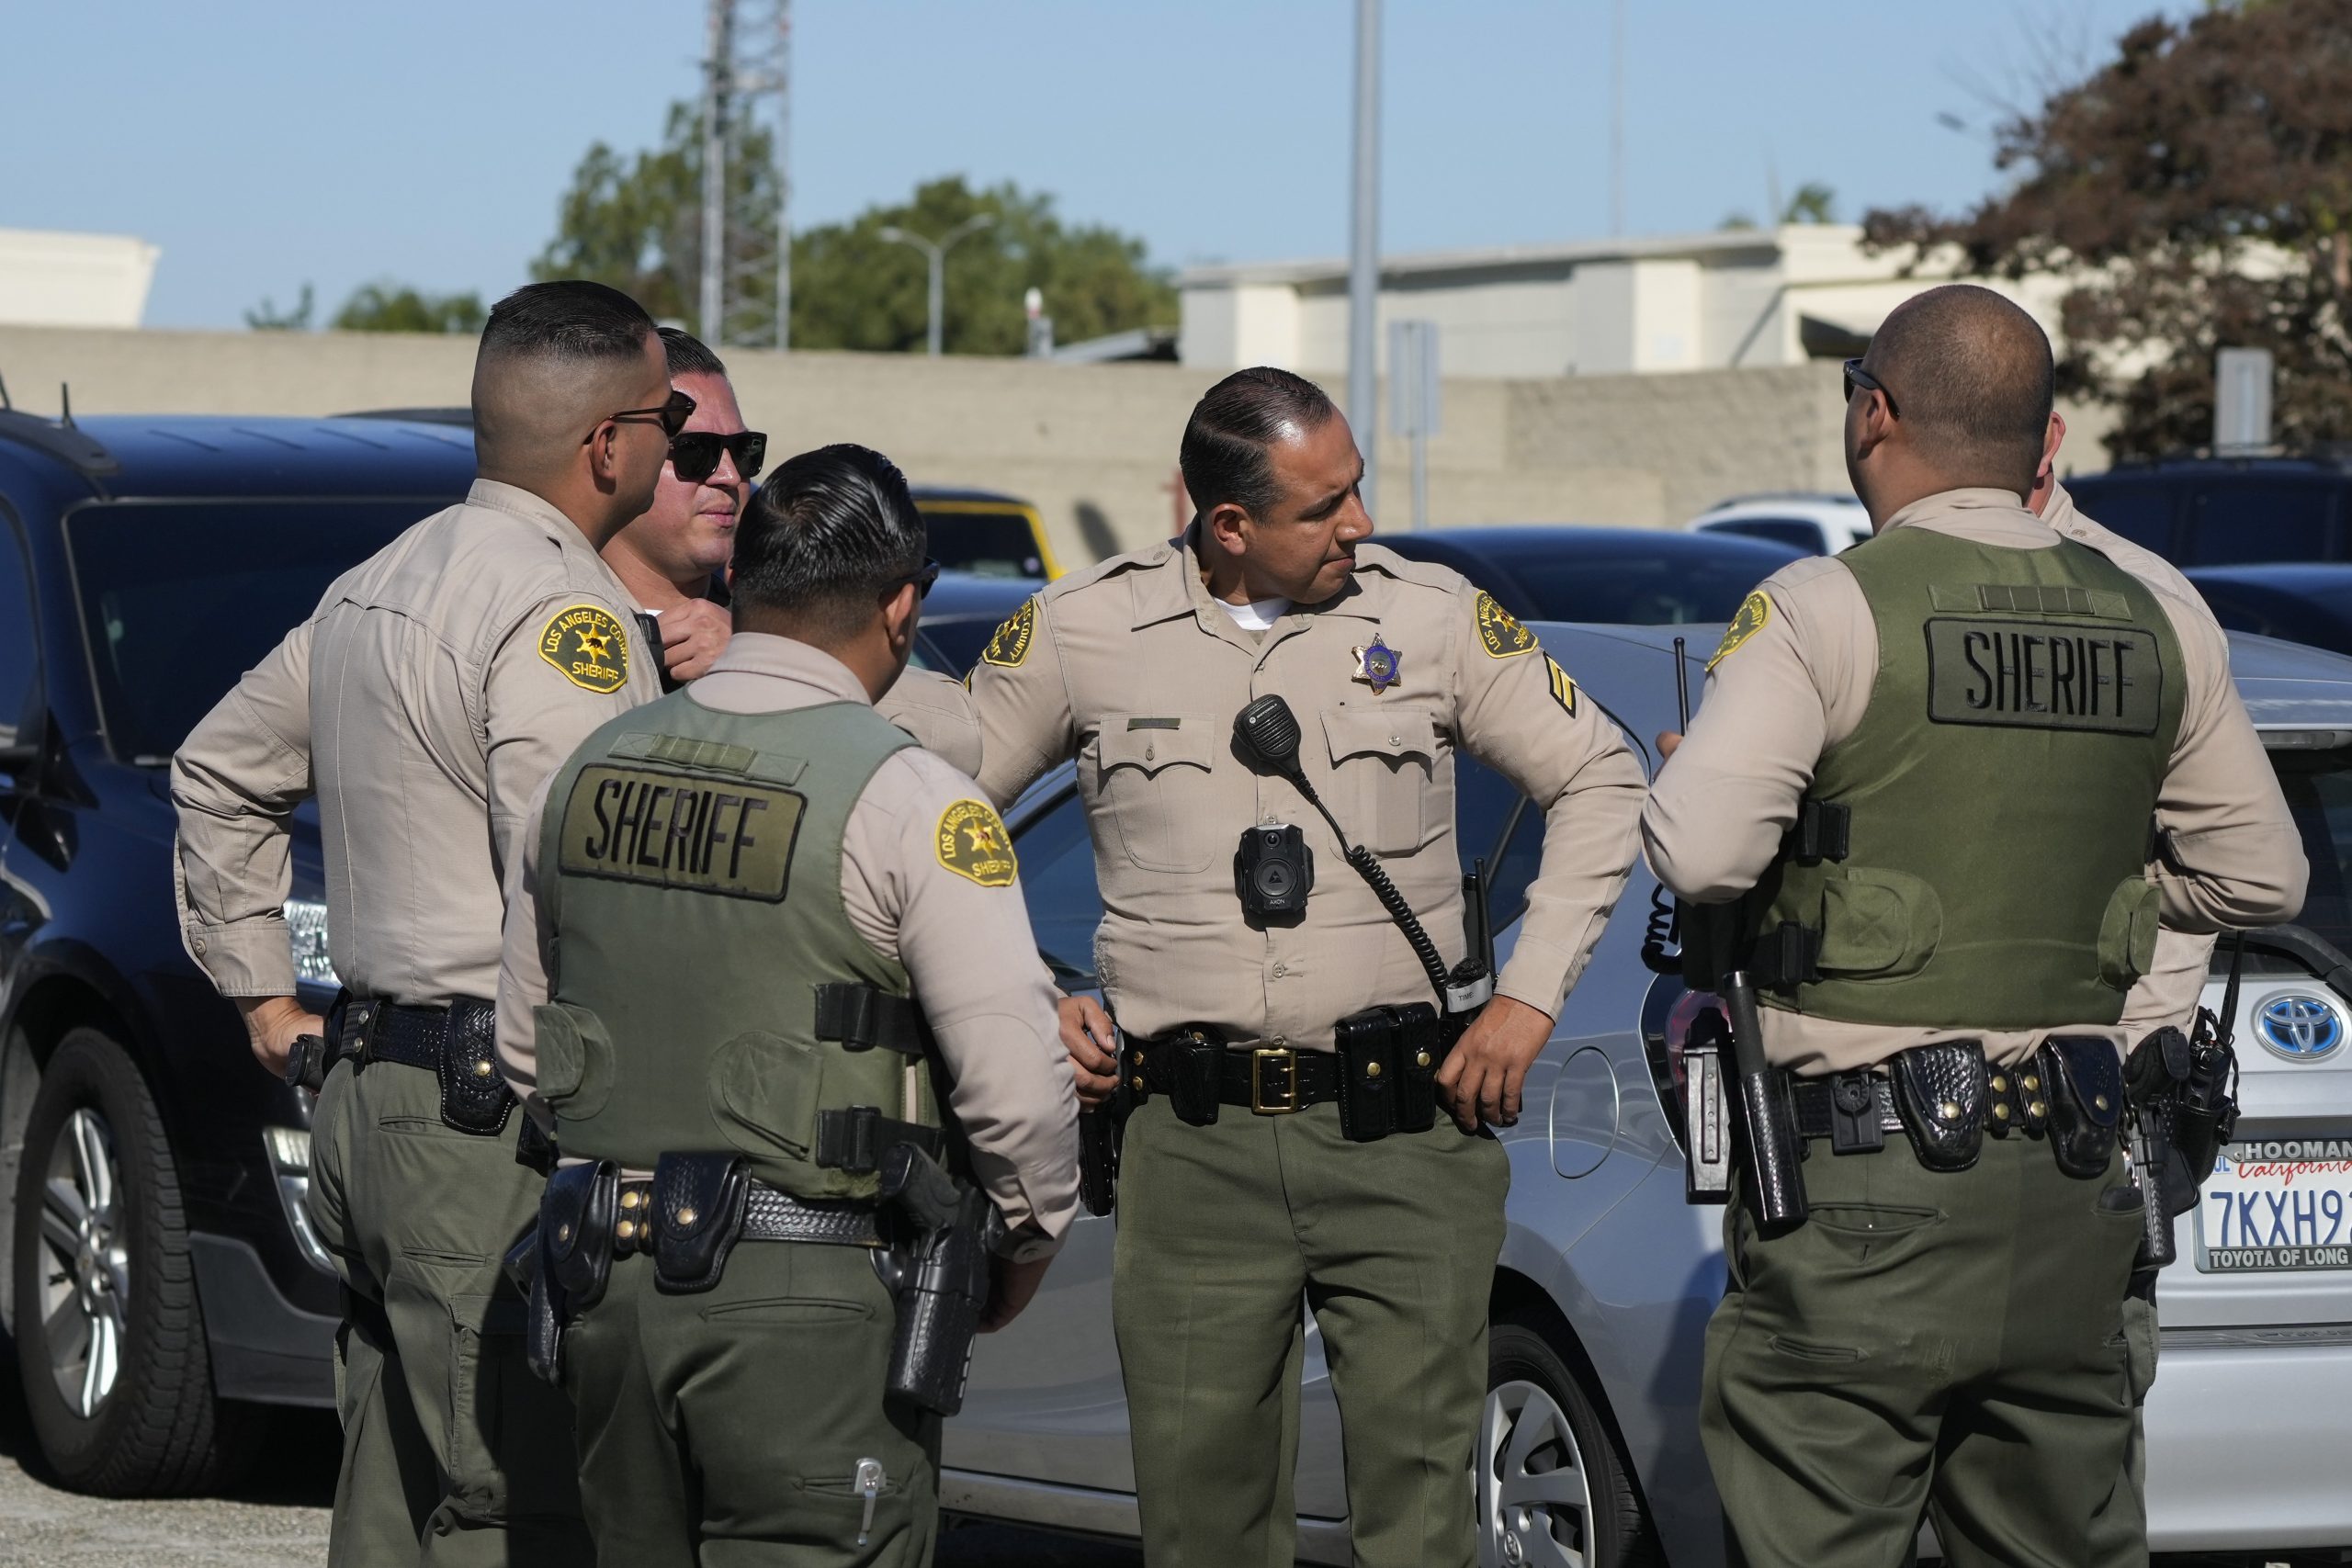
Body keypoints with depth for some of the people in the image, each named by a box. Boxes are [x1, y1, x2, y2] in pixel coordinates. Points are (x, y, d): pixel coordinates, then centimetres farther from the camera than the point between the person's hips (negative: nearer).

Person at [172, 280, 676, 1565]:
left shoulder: (381, 583, 17)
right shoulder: (560, 606, -14)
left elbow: (217, 775, 28)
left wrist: (258, 987, 29)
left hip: (370, 1105, 10)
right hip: (501, 1122, -10)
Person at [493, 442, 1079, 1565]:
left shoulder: (589, 773, 7)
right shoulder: (907, 800, -12)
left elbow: (521, 1047, 15)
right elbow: (1015, 1085, -14)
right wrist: (1027, 1240, 4)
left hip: (610, 1287, 6)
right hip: (810, 1303, -6)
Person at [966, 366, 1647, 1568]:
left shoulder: (1435, 618, 4)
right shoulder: (1081, 631, 4)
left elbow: (1601, 783, 13)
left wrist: (1529, 997, 5)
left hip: (1405, 1137, 0)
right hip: (1192, 1146, 0)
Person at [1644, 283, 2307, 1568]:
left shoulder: (1824, 610, -9)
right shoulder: (2153, 627, 9)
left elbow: (1698, 853, -18)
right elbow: (2259, 877, 16)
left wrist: (1677, 775, 4)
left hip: (1866, 1185, -5)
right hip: (2071, 1179, 6)